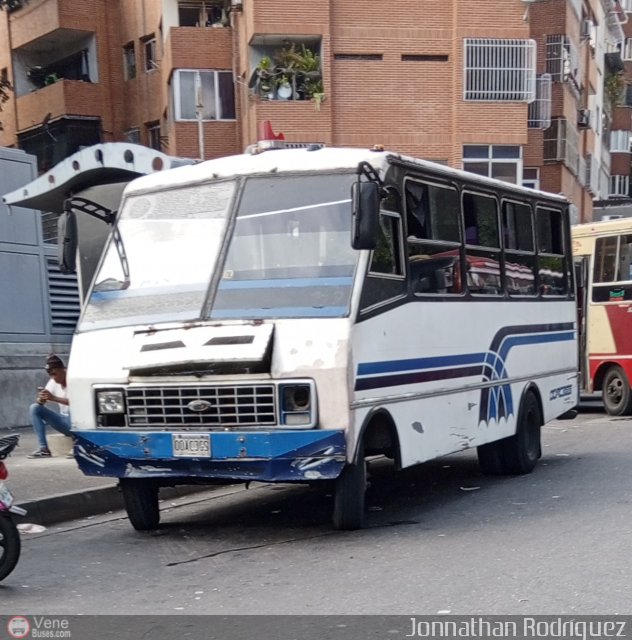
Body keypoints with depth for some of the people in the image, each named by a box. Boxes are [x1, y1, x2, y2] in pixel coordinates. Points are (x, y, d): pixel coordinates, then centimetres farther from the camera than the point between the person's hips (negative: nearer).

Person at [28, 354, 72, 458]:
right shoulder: (53, 382, 2)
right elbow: (40, 403, 1)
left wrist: (54, 398, -37)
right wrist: (40, 399, -25)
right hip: (64, 422, 6)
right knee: (34, 408, -8)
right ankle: (43, 448, -16)